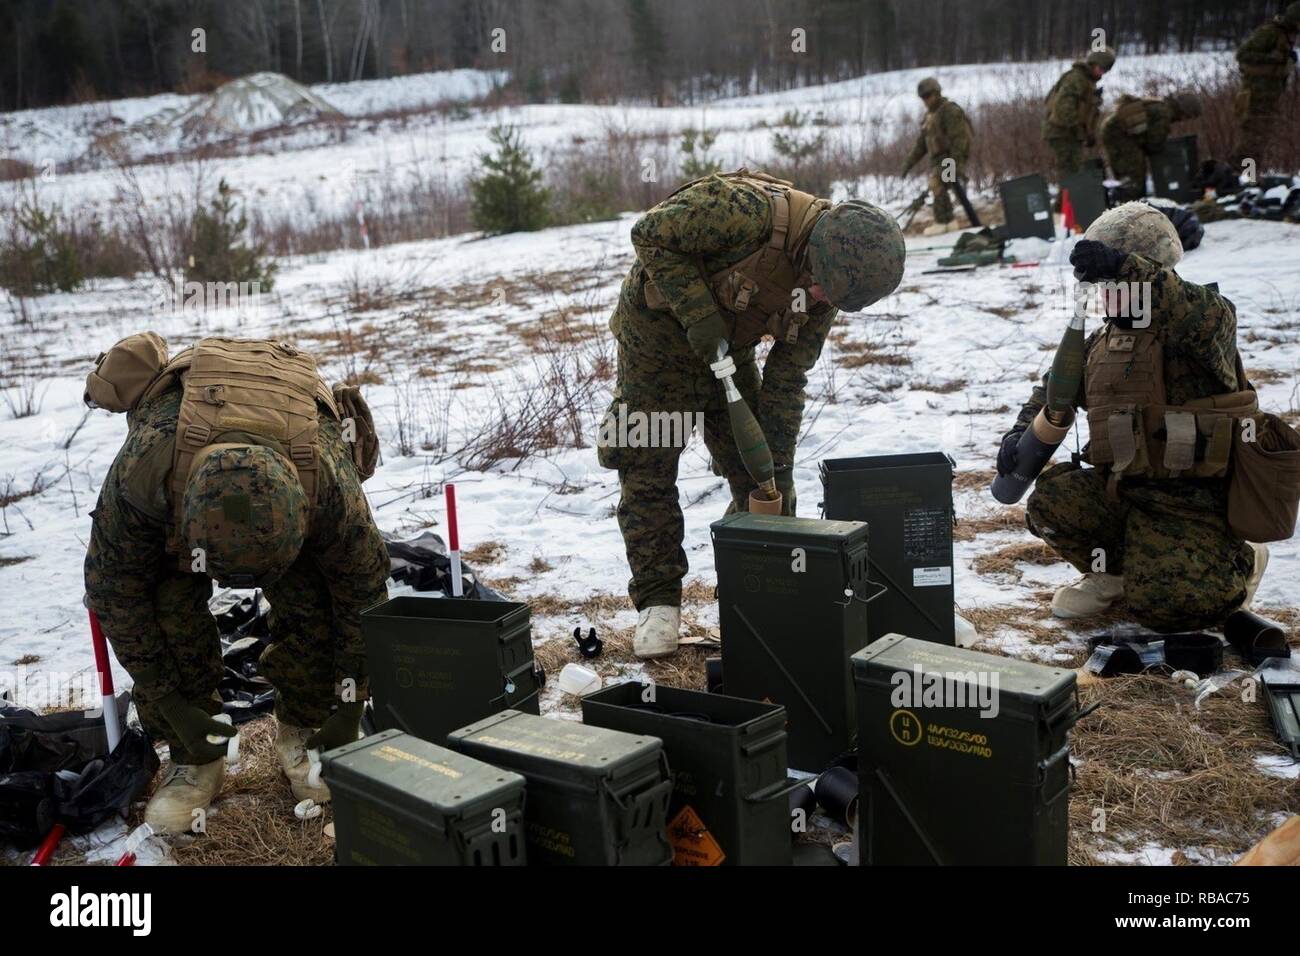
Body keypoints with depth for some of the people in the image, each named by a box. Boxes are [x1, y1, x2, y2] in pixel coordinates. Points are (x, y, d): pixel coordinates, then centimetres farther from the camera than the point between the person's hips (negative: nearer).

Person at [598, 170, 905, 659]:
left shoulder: (825, 275, -11)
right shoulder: (747, 210, -33)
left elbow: (787, 375, -5)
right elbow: (651, 234, -26)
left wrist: (778, 462, -8)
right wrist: (698, 313, -31)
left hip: (728, 350, 6)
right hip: (659, 334, -5)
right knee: (648, 472, -5)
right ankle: (657, 602, 5)